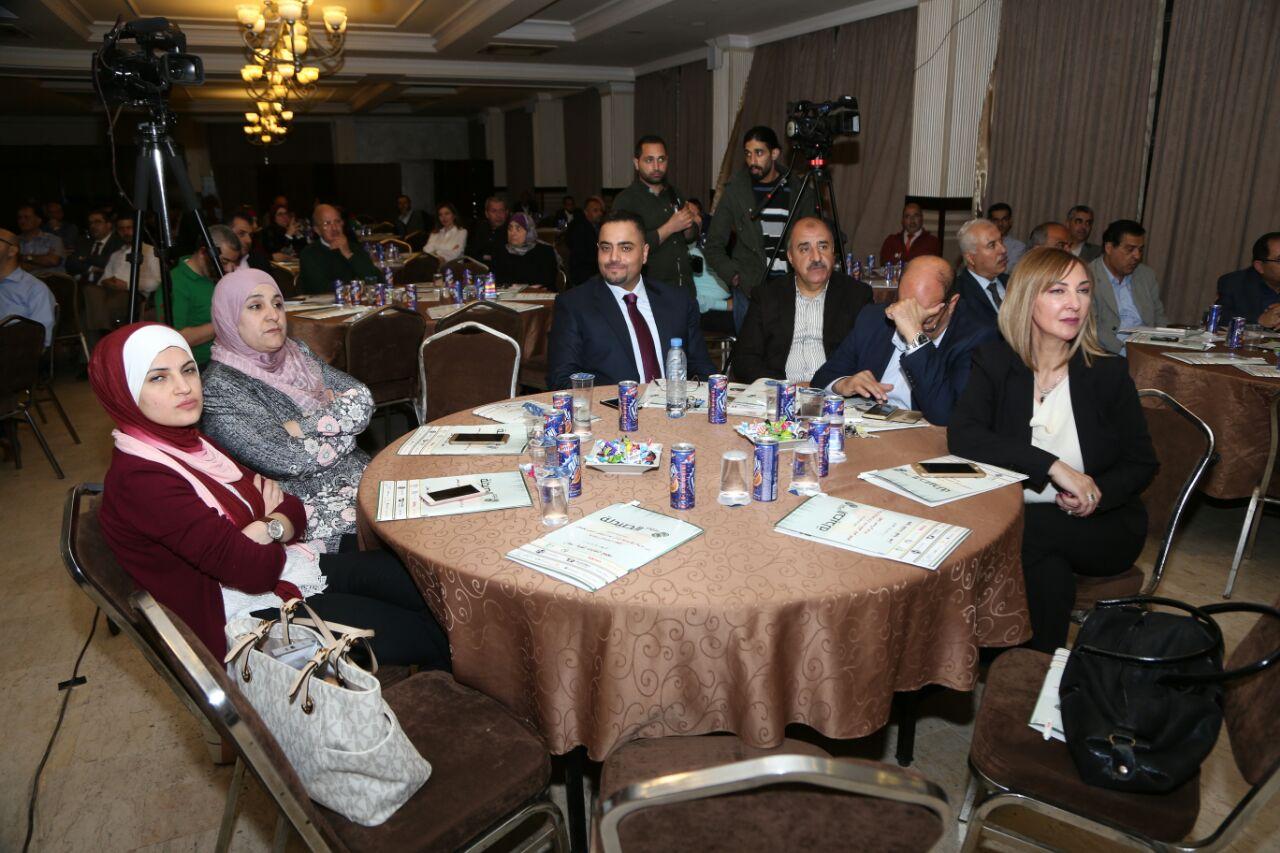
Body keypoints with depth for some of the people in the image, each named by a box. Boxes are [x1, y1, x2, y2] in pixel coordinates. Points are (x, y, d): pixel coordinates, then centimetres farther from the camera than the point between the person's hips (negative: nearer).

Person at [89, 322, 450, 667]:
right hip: (255, 610, -8)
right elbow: (253, 570, -26)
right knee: (427, 636, -6)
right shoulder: (139, 479, -22)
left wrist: (267, 528, -18)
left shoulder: (189, 443, 5)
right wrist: (275, 528, -6)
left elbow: (294, 511, 3)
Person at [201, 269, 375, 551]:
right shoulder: (220, 387, -11)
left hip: (362, 478, 7)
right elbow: (288, 461, -20)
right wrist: (340, 418, -6)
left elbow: (362, 400, -1)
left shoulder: (296, 351, 9)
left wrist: (301, 427, -14)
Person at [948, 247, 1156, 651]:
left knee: (1030, 531, -28)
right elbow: (961, 436, -21)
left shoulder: (1108, 372, -2)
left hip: (1101, 527, 0)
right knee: (1049, 570, -30)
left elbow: (1142, 464, 3)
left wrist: (1099, 493, -19)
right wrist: (1052, 466, -28)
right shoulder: (994, 361, -4)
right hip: (1013, 516, 0)